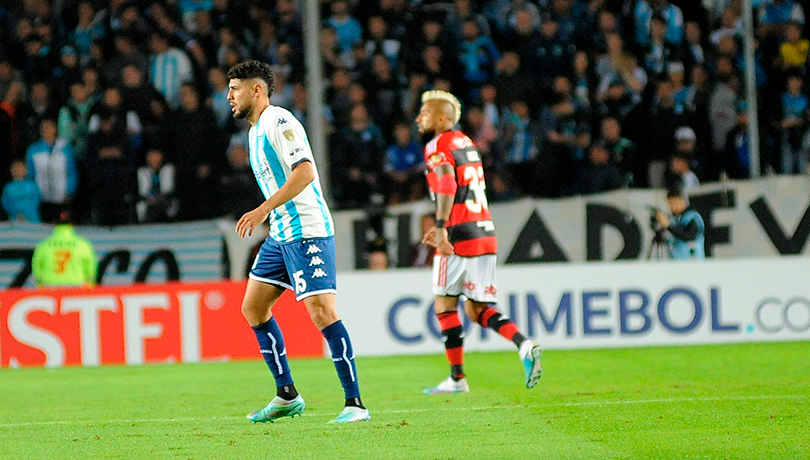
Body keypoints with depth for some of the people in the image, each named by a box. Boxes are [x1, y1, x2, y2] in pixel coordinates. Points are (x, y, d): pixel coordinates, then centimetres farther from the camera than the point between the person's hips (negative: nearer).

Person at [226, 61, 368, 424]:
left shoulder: (279, 122, -12)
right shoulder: (256, 130, 18)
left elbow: (305, 172, -23)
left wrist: (264, 210, -26)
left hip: (307, 232, -10)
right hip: (280, 234, 10)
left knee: (322, 312, -15)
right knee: (253, 307, 10)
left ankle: (355, 404, -14)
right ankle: (287, 396, 16)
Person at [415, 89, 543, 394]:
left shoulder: (438, 146, -6)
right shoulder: (466, 143, 21)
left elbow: (447, 184, -23)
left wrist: (441, 228, -29)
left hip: (459, 234, -8)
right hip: (485, 232, 8)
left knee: (445, 305, 4)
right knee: (477, 309, 11)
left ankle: (457, 378, 5)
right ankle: (525, 346, -11)